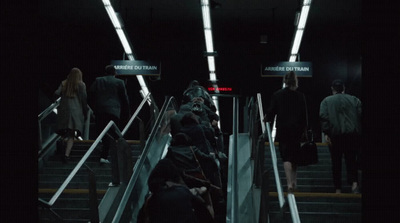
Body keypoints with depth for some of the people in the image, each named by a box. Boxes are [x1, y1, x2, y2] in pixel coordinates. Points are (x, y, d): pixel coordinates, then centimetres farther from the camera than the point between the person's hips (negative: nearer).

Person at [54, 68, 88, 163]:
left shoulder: (64, 83, 8)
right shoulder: (81, 85, 1)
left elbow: (56, 93, -2)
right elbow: (84, 99, -1)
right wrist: (85, 112, 8)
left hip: (63, 111, 3)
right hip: (76, 111, -2)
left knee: (64, 133, 18)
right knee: (71, 135, -5)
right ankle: (66, 154, -15)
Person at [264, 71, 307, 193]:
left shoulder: (277, 95, -5)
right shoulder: (300, 96, 1)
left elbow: (271, 111, -1)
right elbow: (304, 114, 3)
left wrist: (266, 119, 20)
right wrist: (303, 129, 11)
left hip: (283, 130, -2)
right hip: (297, 129, 2)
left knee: (286, 157, -4)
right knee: (295, 156, 15)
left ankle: (289, 183, -17)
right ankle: (294, 182, 19)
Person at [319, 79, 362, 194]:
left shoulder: (326, 101, 5)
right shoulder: (354, 100, 10)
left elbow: (323, 116, -7)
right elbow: (360, 115, 3)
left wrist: (326, 133, -9)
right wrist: (359, 131, 7)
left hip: (335, 134, -1)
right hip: (353, 134, 1)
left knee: (336, 162, 6)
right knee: (351, 160, 5)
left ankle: (338, 189, 7)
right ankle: (354, 182, -18)